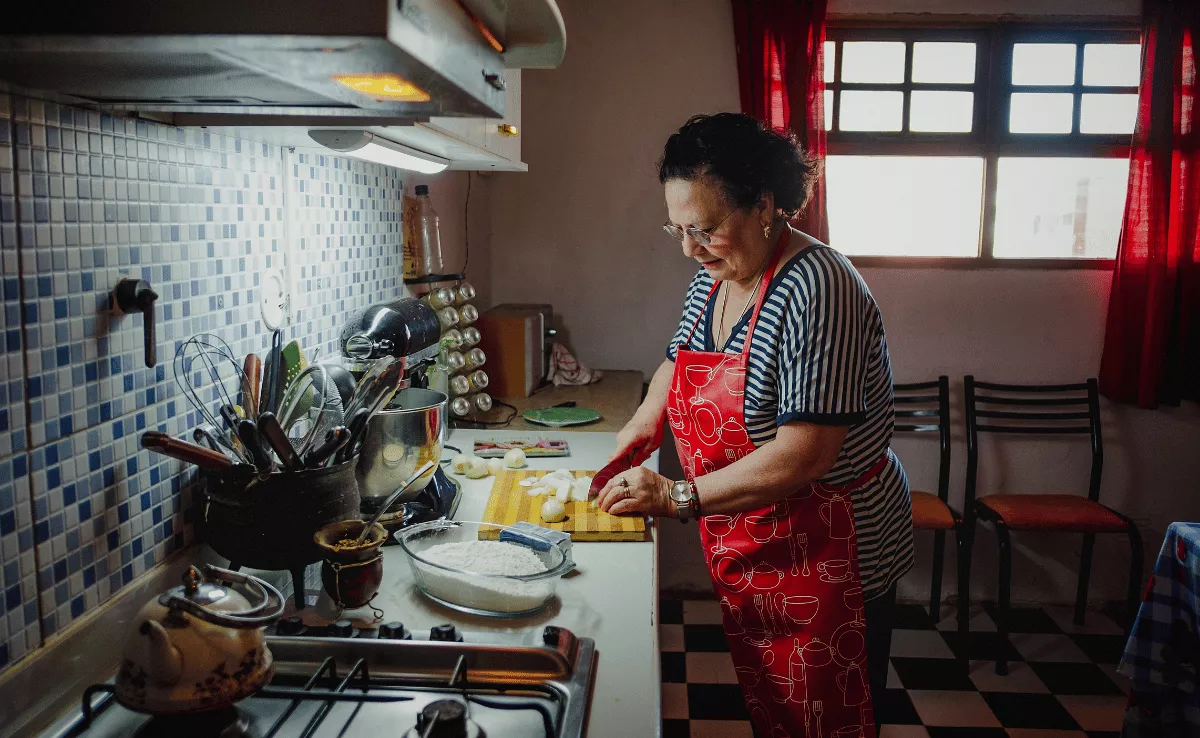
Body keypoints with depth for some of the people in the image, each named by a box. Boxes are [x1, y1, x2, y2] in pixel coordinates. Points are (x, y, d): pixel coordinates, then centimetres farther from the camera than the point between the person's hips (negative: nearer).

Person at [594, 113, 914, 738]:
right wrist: (645, 423, 3)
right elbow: (681, 360, 21)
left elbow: (804, 455, -29)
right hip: (746, 556, 8)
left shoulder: (817, 289, -24)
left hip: (825, 561, -8)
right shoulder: (714, 274, 3)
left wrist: (678, 497, -25)